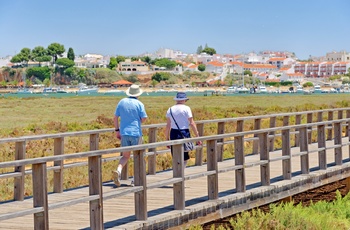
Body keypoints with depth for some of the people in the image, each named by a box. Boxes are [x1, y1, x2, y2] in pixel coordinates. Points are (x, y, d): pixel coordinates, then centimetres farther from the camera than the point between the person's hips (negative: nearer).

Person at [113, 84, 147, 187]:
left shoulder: (122, 102, 6)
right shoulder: (139, 104, -5)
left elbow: (115, 117, 7)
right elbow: (143, 118, -7)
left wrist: (117, 130, 14)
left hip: (124, 132, 3)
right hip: (136, 132, -3)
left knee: (125, 156, 12)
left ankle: (118, 171, -16)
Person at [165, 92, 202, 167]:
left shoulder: (170, 109, 7)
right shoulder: (186, 108, -5)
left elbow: (168, 126, 8)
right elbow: (192, 123, -8)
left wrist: (167, 139, 15)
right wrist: (198, 137, -5)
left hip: (173, 133, 4)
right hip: (184, 133, -4)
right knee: (184, 158, 3)